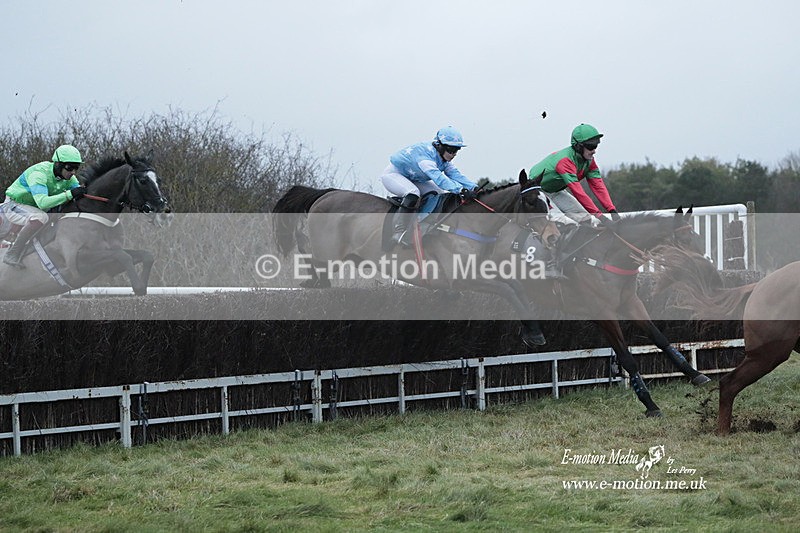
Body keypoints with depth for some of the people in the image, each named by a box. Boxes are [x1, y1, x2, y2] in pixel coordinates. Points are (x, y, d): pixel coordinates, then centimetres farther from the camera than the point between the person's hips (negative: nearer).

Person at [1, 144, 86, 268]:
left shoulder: (68, 177, -8)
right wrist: (69, 194, -49)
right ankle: (12, 255, -27)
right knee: (40, 217, -36)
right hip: (14, 205, -9)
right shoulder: (39, 173, -32)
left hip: (34, 208, 9)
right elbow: (42, 202, -44)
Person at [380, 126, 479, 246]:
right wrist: (460, 190, -58)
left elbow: (455, 174, -15)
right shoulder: (425, 154, -36)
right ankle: (399, 232, -32)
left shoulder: (444, 160, -7)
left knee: (442, 194, -3)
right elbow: (437, 177, -49)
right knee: (413, 193, -36)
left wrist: (474, 188, -31)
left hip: (412, 179, 9)